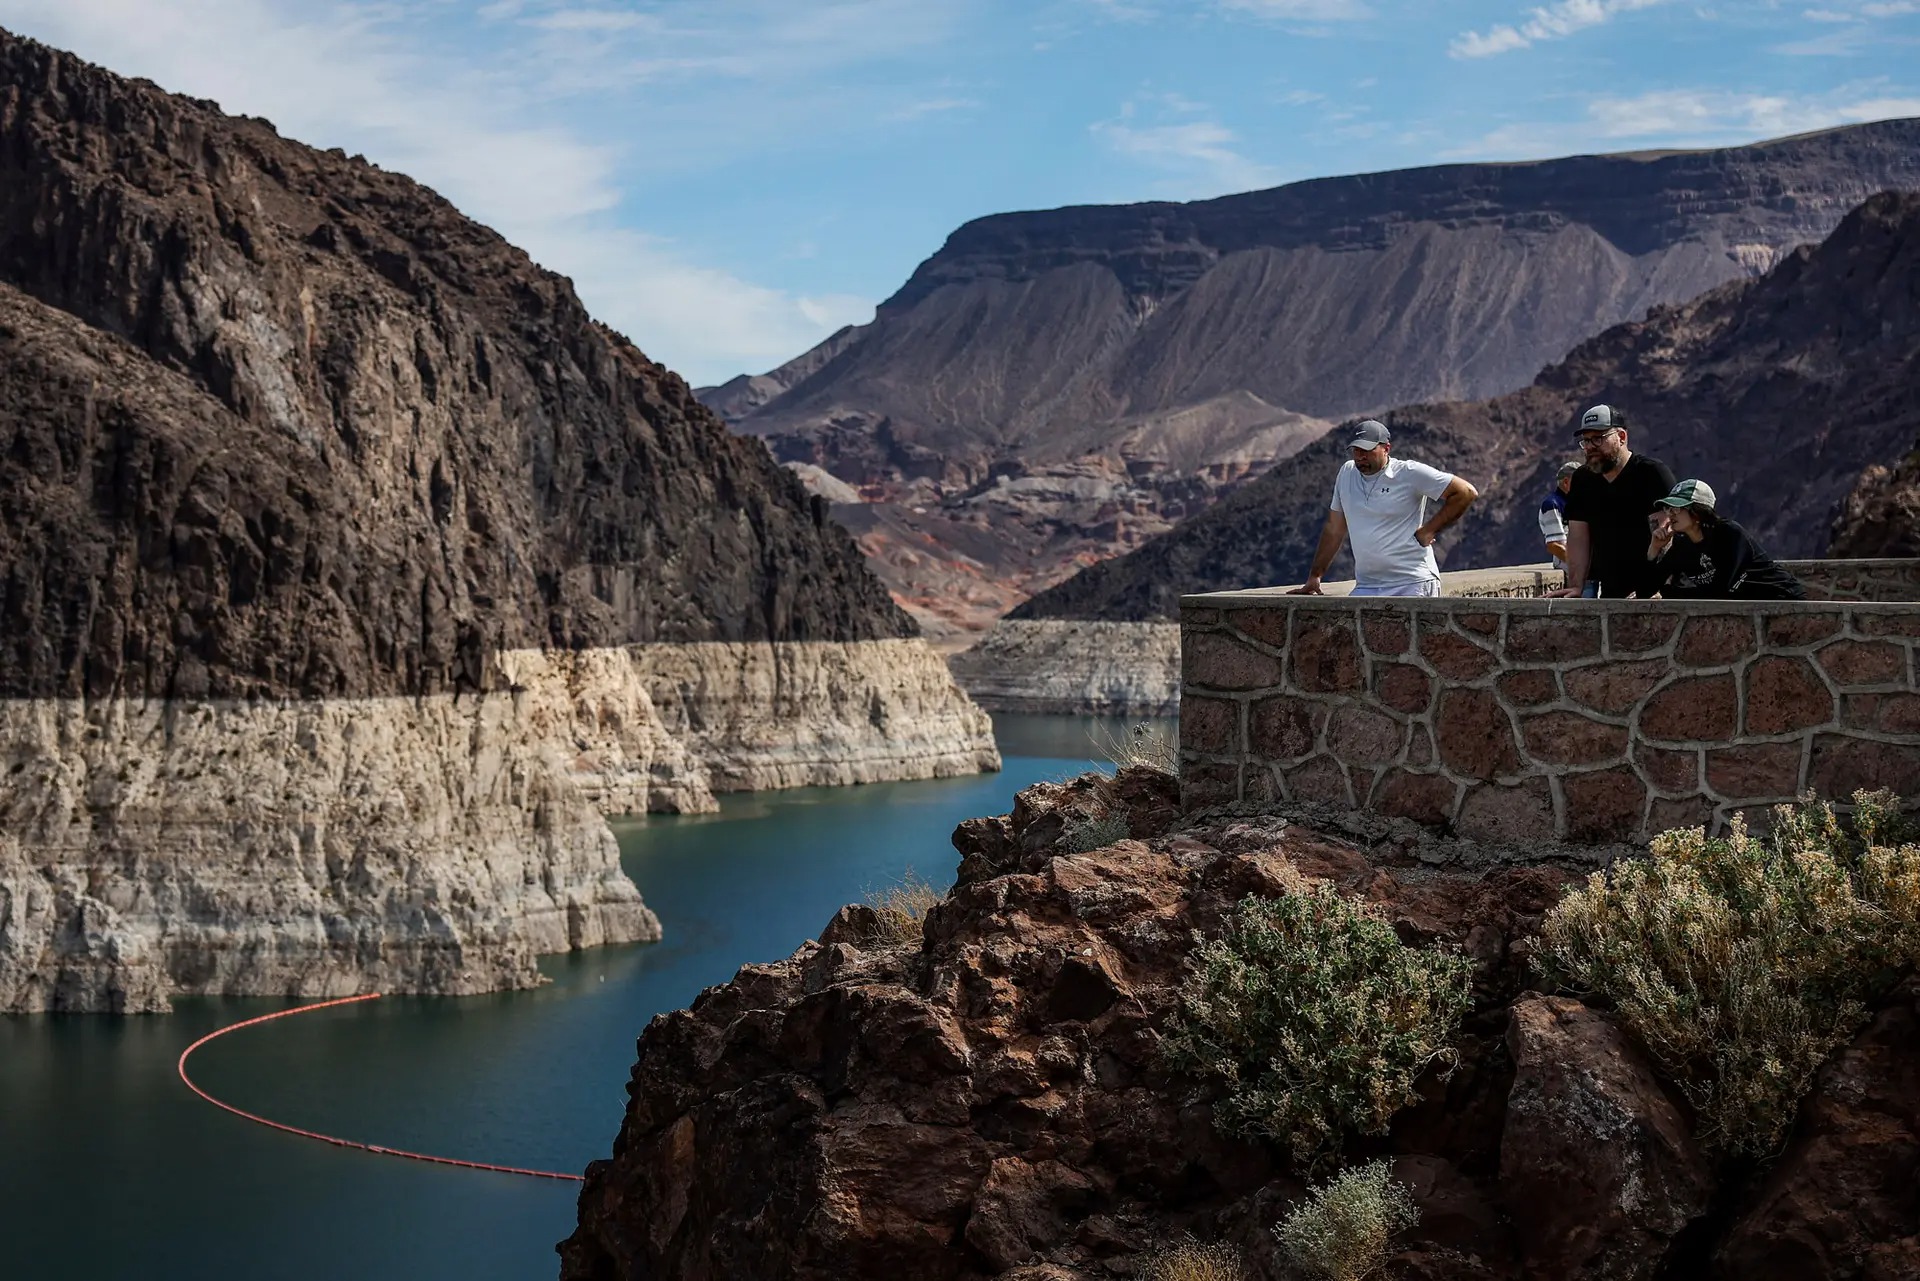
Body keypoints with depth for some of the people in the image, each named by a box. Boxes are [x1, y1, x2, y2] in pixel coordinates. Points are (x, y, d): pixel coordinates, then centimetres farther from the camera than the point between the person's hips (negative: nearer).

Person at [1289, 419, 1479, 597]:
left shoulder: (1410, 474, -4)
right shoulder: (1347, 472, 13)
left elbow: (1466, 493, -4)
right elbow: (1334, 530, 22)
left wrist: (1428, 531, -5)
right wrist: (1314, 577, 20)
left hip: (1412, 585, -5)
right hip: (1365, 587, 5)